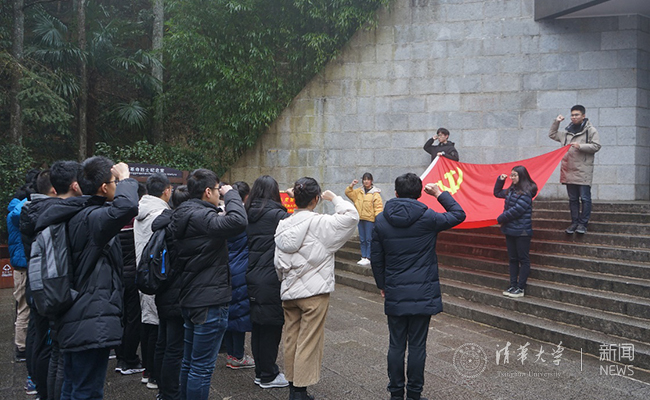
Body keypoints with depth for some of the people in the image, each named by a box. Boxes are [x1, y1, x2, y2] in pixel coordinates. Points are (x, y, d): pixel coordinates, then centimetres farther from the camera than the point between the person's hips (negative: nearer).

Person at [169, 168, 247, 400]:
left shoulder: (184, 216, 11)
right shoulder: (201, 217, -20)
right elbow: (238, 222, -34)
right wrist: (230, 194, -16)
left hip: (190, 298, 10)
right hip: (209, 301, -10)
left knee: (190, 361, 21)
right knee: (202, 366, -2)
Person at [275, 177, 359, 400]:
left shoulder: (284, 225, 4)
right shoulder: (320, 223, -15)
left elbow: (279, 262, 7)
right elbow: (351, 216, -19)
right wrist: (334, 198, -5)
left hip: (289, 292, 6)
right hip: (314, 292, -6)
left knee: (291, 339, 14)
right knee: (309, 342, 2)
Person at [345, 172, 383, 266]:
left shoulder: (375, 193, -8)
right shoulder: (359, 192, 11)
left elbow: (378, 206, -10)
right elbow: (348, 193, 16)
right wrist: (351, 185, 0)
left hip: (370, 219, -6)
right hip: (361, 219, 6)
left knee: (369, 239, -3)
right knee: (362, 239, 11)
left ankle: (368, 259, 1)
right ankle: (363, 257, 19)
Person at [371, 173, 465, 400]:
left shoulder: (381, 221, 0)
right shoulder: (427, 218, -8)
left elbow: (376, 258, 5)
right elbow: (459, 215, 7)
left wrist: (382, 285, 18)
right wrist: (439, 193, 14)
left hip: (394, 294, 2)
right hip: (423, 293, -2)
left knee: (396, 345, 11)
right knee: (417, 345, 5)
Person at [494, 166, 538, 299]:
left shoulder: (525, 192, -14)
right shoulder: (511, 190, 11)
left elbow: (517, 210, -21)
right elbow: (497, 193, 29)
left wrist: (501, 218, -9)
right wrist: (500, 180, 13)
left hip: (521, 232, -9)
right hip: (510, 230, 9)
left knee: (523, 259, 0)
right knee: (513, 259, 12)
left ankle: (520, 288, 2)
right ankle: (513, 285, 18)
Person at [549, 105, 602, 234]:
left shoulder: (591, 130, 0)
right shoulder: (567, 131, 17)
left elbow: (596, 146, -6)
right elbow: (552, 135, 28)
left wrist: (580, 146, -15)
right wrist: (556, 122, 17)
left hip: (583, 171, -5)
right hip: (569, 170, 5)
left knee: (585, 198, -5)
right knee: (573, 199, 10)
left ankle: (583, 224, 1)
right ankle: (574, 222, 17)